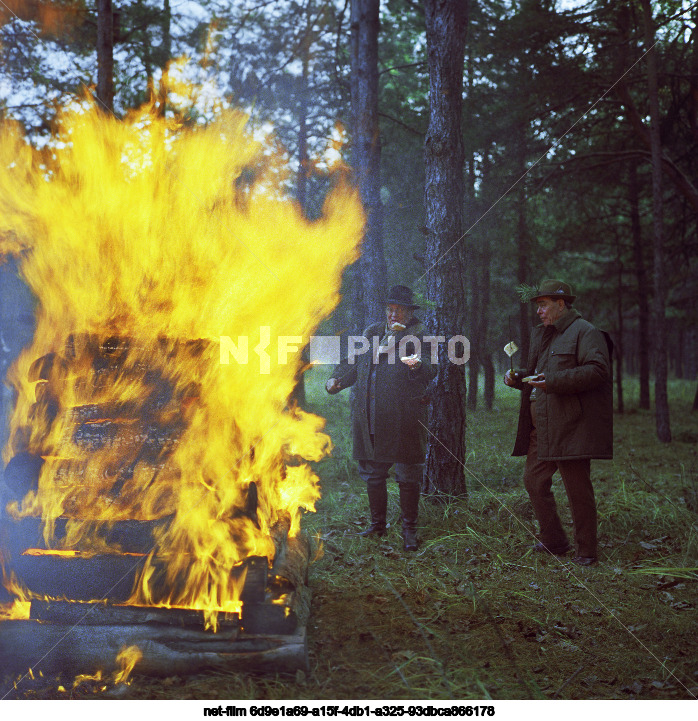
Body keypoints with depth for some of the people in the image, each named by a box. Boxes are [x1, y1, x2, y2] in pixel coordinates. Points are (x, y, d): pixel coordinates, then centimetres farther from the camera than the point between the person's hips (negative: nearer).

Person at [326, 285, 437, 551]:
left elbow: (430, 369, -16)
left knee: (408, 475, 1)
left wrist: (417, 364, -38)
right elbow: (353, 363, 21)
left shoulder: (418, 335, -2)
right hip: (368, 418, 5)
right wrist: (336, 380, 3)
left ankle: (409, 529, 13)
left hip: (403, 419, -5)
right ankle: (377, 524, 29)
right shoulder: (371, 333, 15)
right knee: (372, 473, 14)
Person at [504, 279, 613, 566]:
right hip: (541, 429, 9)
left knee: (577, 489, -2)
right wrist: (516, 377, 9)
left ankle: (586, 551, 10)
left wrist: (554, 382, -25)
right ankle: (554, 542, 23)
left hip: (571, 427, -9)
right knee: (534, 480, 10)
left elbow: (597, 369, -20)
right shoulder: (542, 334, 21)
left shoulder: (585, 332, -6)